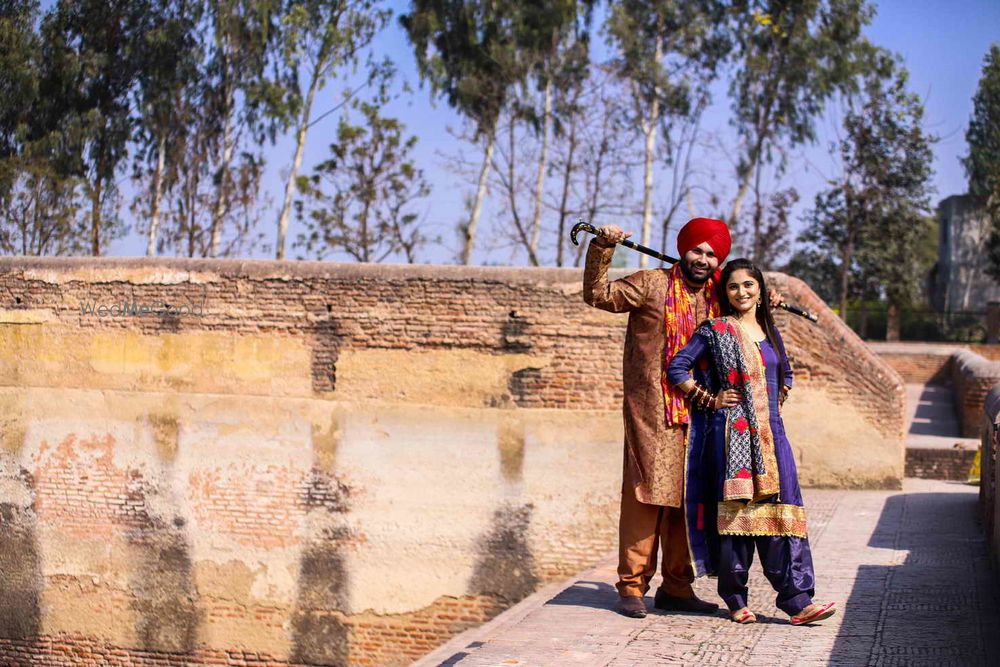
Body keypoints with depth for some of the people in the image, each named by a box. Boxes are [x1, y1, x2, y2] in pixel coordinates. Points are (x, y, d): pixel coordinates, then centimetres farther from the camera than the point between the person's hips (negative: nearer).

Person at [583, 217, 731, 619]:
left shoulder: (715, 299, 17)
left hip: (695, 413, 6)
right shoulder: (652, 285, -1)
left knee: (687, 497, 8)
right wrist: (602, 249, -17)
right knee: (646, 495, -9)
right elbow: (598, 295, -8)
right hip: (651, 412, -6)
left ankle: (677, 588, 17)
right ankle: (632, 587, -3)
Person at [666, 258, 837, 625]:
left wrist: (778, 400, 16)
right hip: (732, 432, -5)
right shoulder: (715, 331, 0)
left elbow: (786, 374, 32)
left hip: (770, 432, 5)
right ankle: (735, 600, 8)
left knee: (780, 510, -1)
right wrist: (710, 400, -5)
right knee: (734, 509, -2)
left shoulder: (770, 332, 15)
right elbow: (677, 368, -3)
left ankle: (797, 600, -2)